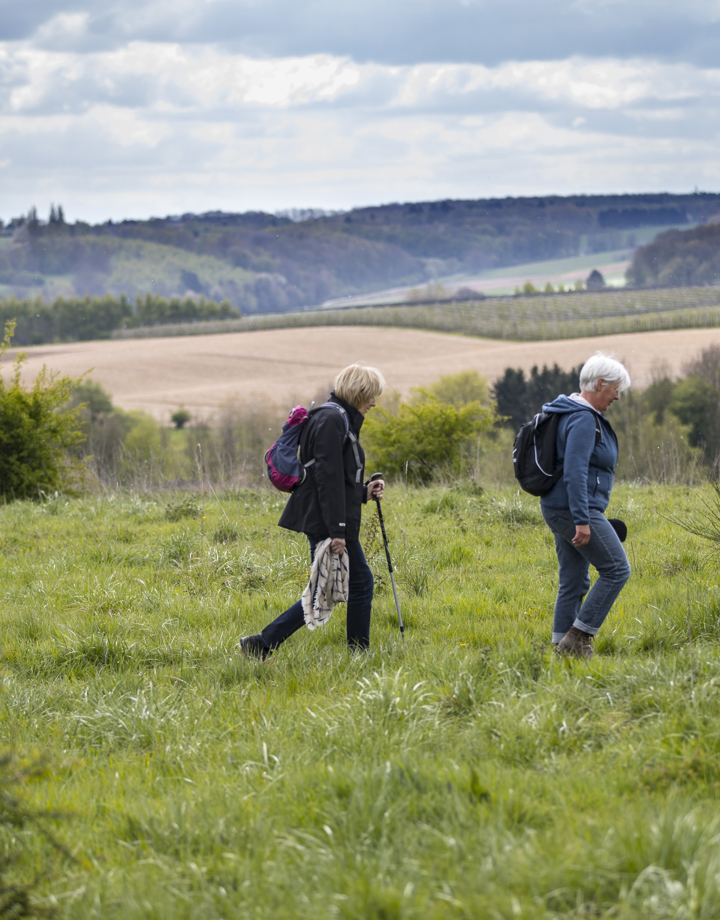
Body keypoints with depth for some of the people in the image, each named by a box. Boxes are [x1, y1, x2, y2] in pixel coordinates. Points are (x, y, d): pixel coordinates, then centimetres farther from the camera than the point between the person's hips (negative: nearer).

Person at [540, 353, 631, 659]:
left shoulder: (573, 413, 15)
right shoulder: (584, 419, -17)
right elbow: (575, 472, -25)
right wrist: (582, 520, -27)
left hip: (558, 508, 10)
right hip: (577, 509, -10)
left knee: (573, 583, 12)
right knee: (617, 570, -4)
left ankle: (562, 646, 11)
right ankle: (577, 636, -6)